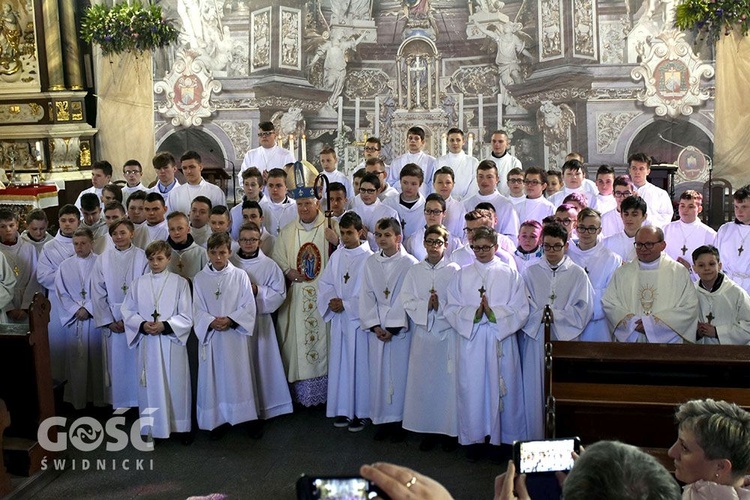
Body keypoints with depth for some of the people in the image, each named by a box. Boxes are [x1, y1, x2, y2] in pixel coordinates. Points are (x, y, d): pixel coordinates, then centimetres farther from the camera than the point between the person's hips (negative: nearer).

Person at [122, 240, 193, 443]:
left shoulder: (180, 283, -2)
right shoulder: (138, 284, 5)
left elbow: (186, 317, -4)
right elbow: (128, 312, 6)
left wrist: (164, 325, -17)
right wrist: (142, 325, -12)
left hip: (172, 341, -2)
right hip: (146, 343, 2)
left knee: (176, 384, 4)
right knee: (151, 386, 7)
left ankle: (181, 427, 17)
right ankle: (153, 428, 19)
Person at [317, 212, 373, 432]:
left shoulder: (369, 258, -10)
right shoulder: (337, 255, 7)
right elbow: (325, 283, 11)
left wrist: (346, 304, -14)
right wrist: (330, 301, -7)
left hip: (358, 319, -5)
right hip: (338, 318, 5)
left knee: (358, 363, 1)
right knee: (340, 362, 10)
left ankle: (360, 412, 12)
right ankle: (343, 409, 21)